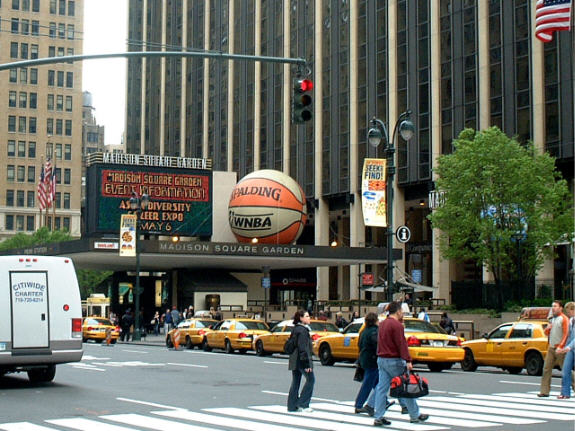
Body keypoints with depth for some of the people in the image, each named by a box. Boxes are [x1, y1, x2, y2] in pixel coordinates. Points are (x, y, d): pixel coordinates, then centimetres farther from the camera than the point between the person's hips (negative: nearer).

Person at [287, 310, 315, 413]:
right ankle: (303, 404, -1)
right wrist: (307, 363, -20)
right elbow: (303, 348, -20)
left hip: (294, 360, 10)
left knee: (295, 382, 11)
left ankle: (292, 405, 13)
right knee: (310, 379, -1)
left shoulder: (295, 329, 15)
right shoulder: (302, 330, -15)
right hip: (301, 360, -10)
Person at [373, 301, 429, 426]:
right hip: (394, 361, -8)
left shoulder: (382, 324, 14)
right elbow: (401, 344, -20)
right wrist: (408, 361, -22)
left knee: (381, 388, 5)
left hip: (381, 359, 8)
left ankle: (378, 418, 2)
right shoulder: (397, 325, -14)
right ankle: (415, 415, 12)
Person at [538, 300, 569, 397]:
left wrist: (560, 346, -20)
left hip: (560, 348, -7)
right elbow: (547, 333, 27)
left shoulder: (564, 319, -6)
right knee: (547, 368, 1)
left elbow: (566, 334, -13)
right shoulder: (552, 319, 18)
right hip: (551, 347, 7)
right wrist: (547, 329, 3)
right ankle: (544, 391, 0)